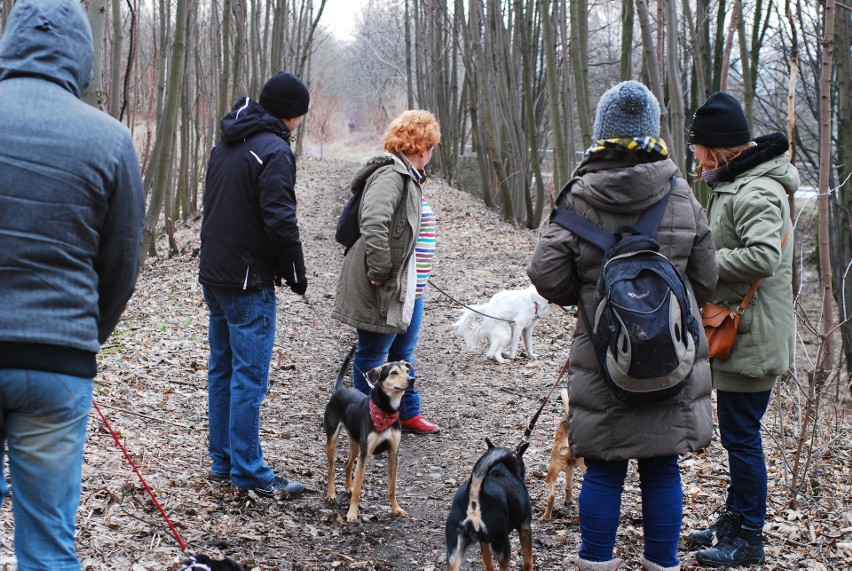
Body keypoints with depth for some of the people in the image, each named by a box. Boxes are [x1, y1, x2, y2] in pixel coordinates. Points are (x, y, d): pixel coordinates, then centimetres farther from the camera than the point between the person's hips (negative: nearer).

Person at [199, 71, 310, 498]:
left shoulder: (225, 146, 13)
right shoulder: (273, 151, -15)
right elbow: (280, 220, -21)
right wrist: (296, 272, -8)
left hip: (213, 277, 9)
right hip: (248, 284, -9)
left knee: (221, 370, 14)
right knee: (249, 378, -3)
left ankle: (222, 462, 22)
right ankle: (249, 473, 2)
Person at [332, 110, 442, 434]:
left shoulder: (407, 176, 14)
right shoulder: (391, 174, -19)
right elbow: (374, 223, -31)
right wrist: (379, 271, -26)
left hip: (408, 286, 11)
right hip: (383, 287, -11)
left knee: (403, 354, 21)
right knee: (372, 357, 2)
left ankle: (408, 414, 33)